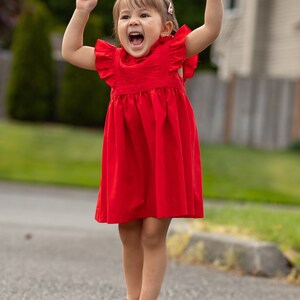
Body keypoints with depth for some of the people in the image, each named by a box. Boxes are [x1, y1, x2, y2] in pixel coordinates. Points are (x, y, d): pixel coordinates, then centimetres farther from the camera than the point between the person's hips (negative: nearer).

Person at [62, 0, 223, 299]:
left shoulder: (173, 54, -4)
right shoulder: (115, 62, 6)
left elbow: (211, 29, -13)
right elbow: (71, 51, 13)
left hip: (163, 158, -4)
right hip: (127, 162, 4)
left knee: (153, 233, -3)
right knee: (129, 234, 11)